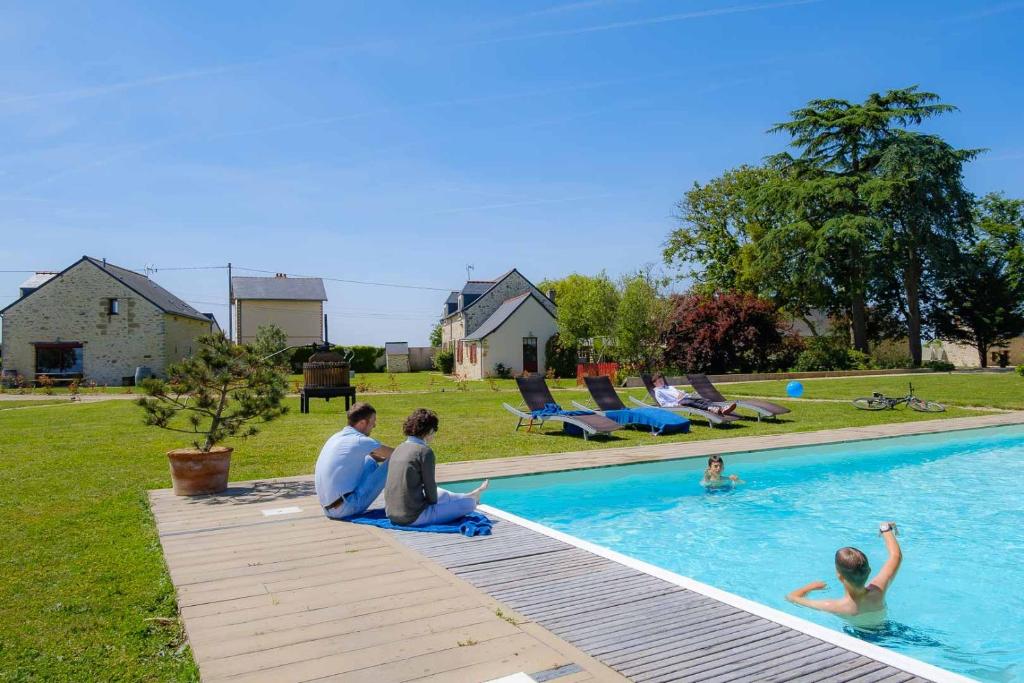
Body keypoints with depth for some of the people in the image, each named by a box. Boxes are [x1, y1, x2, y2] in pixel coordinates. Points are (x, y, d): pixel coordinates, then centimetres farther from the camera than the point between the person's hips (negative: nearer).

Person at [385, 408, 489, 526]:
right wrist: (434, 501, 9)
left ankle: (469, 496, 54)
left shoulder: (400, 448, 8)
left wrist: (433, 498, 20)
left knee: (439, 493, 34)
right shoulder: (425, 451, -15)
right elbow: (429, 485, -10)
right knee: (469, 503, 7)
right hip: (413, 518, -8)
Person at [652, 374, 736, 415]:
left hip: (686, 397, 7)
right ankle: (710, 409, -65)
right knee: (691, 403, -38)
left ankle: (722, 408, -44)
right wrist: (676, 404, -16)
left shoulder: (669, 387, 37)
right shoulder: (657, 391, 13)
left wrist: (683, 393, 8)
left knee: (702, 400, -20)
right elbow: (663, 404, -2)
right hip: (678, 402, -7)